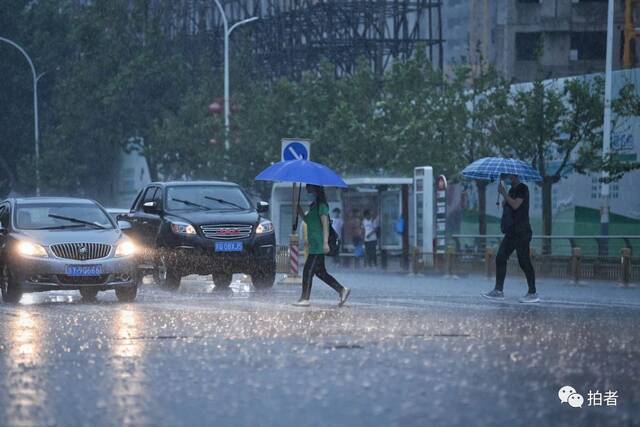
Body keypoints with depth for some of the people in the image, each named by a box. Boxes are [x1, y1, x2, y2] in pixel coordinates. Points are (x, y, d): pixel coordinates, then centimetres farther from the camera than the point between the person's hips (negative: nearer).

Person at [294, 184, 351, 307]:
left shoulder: (321, 206, -11)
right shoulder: (313, 206, 17)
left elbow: (325, 224, -17)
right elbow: (307, 221, 25)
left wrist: (325, 242, -23)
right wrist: (300, 212, 8)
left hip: (318, 245, -10)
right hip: (314, 244, 10)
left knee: (308, 270, -9)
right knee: (320, 272, 11)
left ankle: (305, 299, -7)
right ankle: (342, 290, 14)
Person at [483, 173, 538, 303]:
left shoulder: (522, 189, -10)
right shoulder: (512, 190, 18)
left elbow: (515, 205, -22)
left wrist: (504, 193, -15)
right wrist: (504, 204, 4)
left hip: (521, 232, -9)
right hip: (511, 232, 9)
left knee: (524, 261, -7)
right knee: (500, 259, 5)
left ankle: (533, 293, -3)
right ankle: (499, 290, 8)